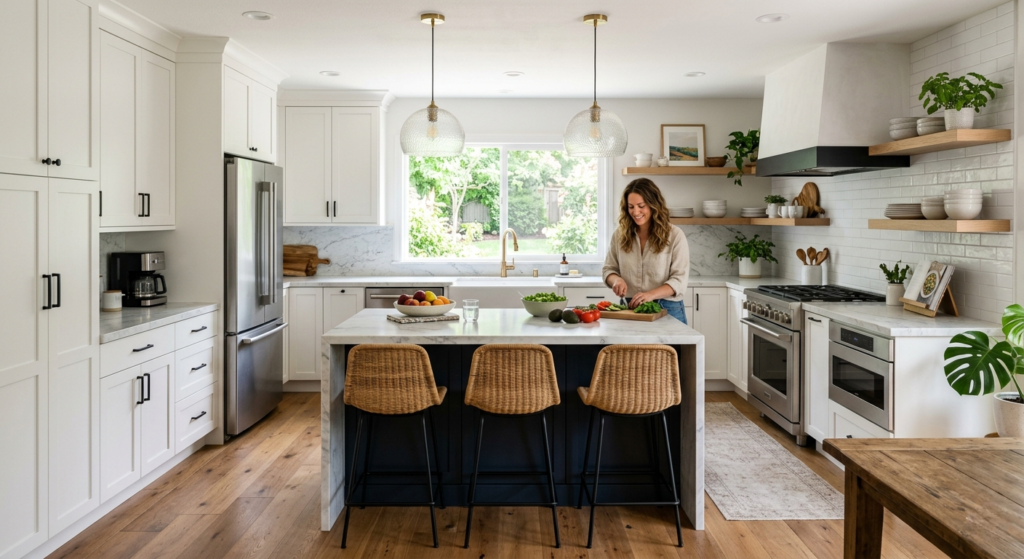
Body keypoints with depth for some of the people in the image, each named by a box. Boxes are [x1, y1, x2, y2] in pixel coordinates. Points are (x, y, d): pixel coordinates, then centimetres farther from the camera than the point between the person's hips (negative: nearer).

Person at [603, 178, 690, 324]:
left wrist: (651, 294, -25)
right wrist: (616, 279, -12)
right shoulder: (619, 235, 5)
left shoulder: (674, 235, -4)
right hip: (630, 308, 2)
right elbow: (609, 269, 12)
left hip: (666, 309, -2)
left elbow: (679, 279, -9)